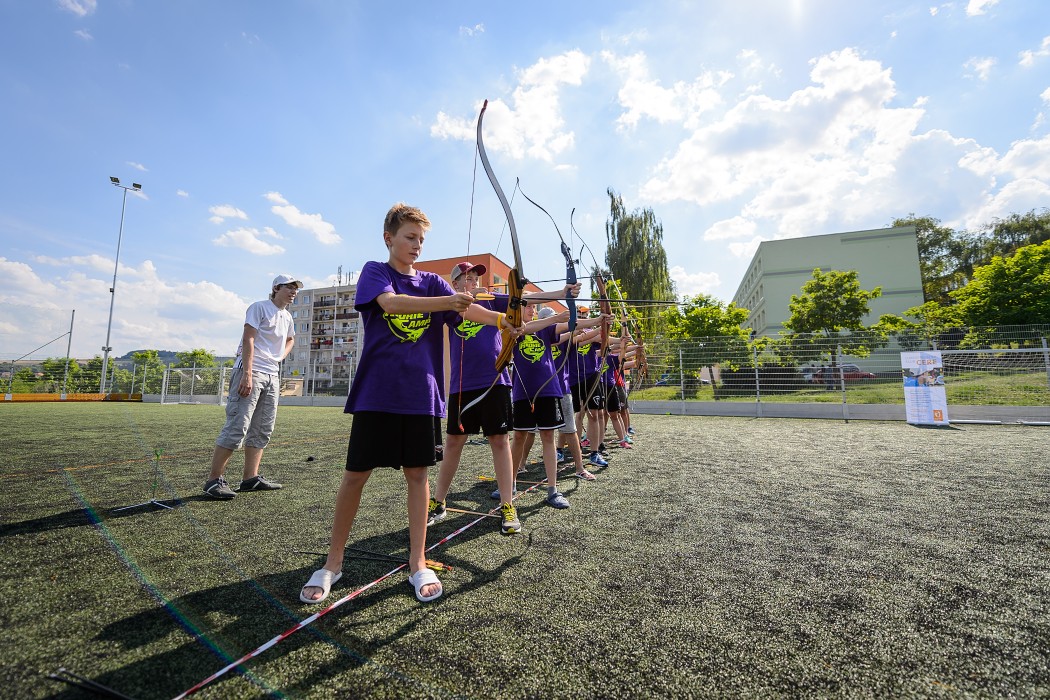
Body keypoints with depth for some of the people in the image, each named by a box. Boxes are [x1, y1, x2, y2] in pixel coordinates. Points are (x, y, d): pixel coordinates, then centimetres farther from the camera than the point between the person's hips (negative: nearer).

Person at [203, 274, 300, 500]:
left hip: (272, 376, 8)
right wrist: (247, 374, -22)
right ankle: (214, 479, -3)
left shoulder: (287, 317, 19)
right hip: (251, 371, -8)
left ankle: (250, 478, 14)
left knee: (263, 430, 8)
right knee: (237, 427, -12)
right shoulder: (259, 307, -2)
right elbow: (248, 340, -12)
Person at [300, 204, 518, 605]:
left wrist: (502, 320, -24)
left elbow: (466, 309, -5)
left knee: (417, 473, 7)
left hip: (420, 392, 3)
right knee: (356, 473, 6)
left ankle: (418, 564, 20)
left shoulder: (431, 282, 11)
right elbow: (390, 302, -19)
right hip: (377, 391, -2)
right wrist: (445, 301, -31)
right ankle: (333, 563, 25)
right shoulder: (374, 272, 3)